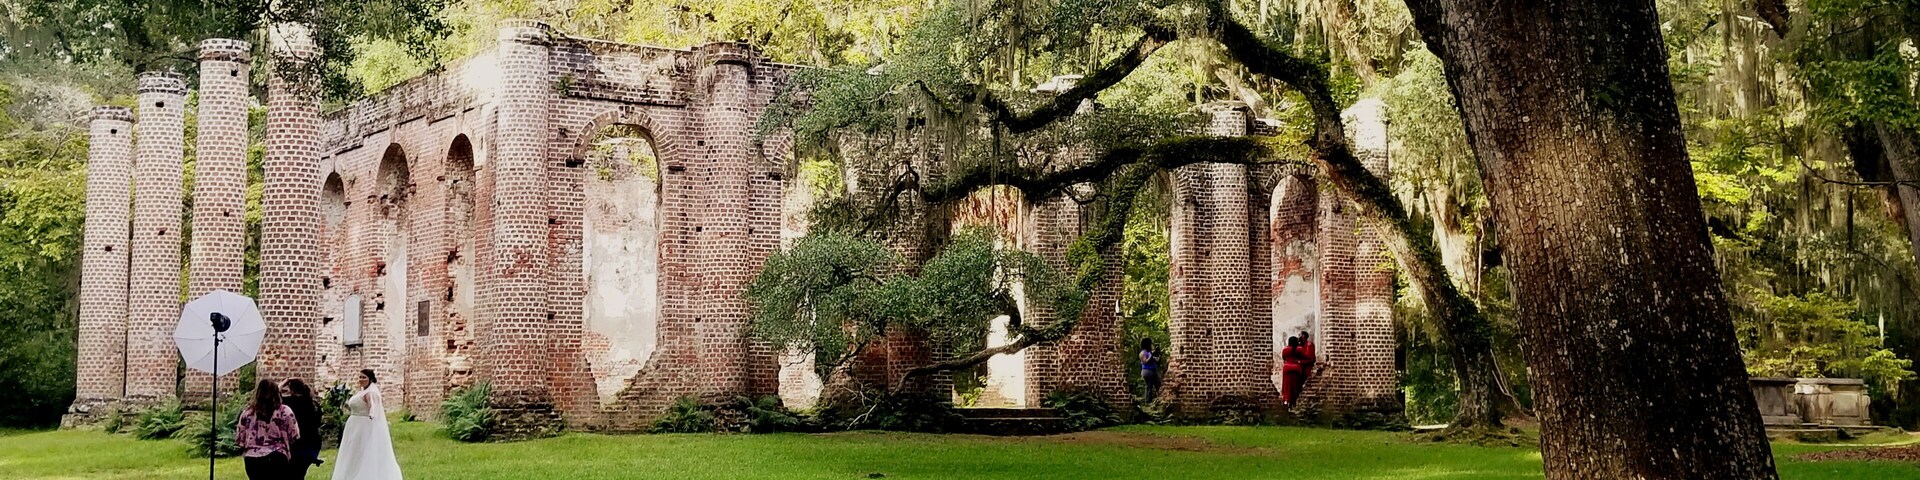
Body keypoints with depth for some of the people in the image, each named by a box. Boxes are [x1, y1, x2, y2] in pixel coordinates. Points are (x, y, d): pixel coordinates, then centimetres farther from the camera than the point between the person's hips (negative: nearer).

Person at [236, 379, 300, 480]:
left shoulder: (247, 412, 5)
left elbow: (239, 439, 9)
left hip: (252, 459, 3)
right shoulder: (285, 411, -1)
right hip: (276, 459, -3)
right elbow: (294, 437, 0)